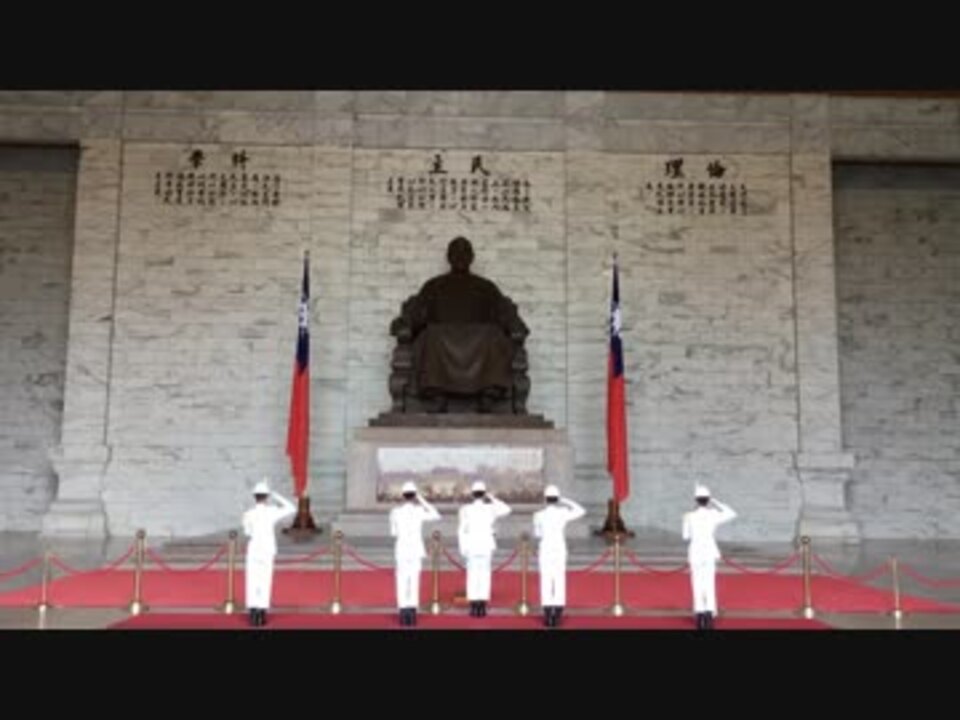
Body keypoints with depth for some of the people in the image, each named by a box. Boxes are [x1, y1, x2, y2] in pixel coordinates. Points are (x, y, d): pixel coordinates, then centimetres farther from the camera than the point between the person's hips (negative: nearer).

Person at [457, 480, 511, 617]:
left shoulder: (465, 509, -5)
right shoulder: (491, 508, -4)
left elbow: (461, 530, -5)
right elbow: (507, 510, 14)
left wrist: (462, 548, 1)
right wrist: (492, 498, 13)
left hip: (471, 545, 0)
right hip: (486, 544, 0)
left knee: (472, 575, 3)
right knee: (484, 574, 4)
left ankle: (474, 607, 1)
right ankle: (482, 608, 2)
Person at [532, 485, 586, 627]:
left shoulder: (538, 515, -5)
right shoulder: (563, 513, -7)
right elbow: (582, 511, 9)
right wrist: (566, 501, 11)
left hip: (545, 550, 0)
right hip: (560, 550, 0)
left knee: (546, 583, 4)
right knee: (560, 582, 4)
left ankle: (548, 617, 2)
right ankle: (557, 616, 2)